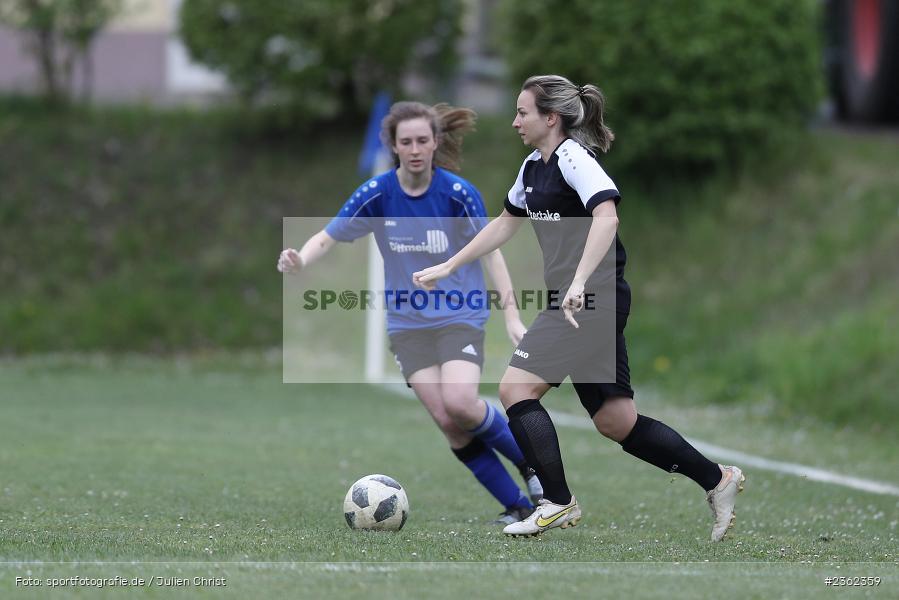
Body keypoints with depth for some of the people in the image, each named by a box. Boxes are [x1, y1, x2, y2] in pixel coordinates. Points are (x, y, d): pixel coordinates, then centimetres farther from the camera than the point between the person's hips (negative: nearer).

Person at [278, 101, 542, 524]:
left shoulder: (458, 193, -12)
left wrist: (511, 315, -8)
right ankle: (517, 504, 1)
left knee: (460, 403, -25)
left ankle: (527, 457, 3)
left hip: (460, 316, -2)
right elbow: (329, 236, -3)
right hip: (408, 323, 2)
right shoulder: (376, 194, -8)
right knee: (446, 419, -11)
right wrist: (300, 260, -25)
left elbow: (490, 251, -4)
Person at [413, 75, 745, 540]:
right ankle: (717, 479, 18)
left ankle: (558, 504, -3)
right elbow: (505, 223, 29)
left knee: (516, 389, -11)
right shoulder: (534, 166, 16)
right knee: (615, 422, 9)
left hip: (592, 301, -9)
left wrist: (579, 283, -37)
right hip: (574, 305, 9)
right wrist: (446, 267, 28)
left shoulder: (573, 157, -12)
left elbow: (607, 215, -28)